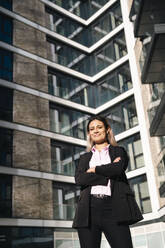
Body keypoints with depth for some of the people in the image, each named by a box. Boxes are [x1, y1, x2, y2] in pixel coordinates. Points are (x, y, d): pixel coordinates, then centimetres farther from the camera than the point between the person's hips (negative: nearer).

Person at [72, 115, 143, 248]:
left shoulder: (119, 151, 18)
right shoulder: (85, 157, 23)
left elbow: (117, 169, -5)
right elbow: (79, 179, 3)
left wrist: (94, 169, 4)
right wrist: (108, 175, -4)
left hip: (113, 207, -2)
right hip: (89, 209, 2)